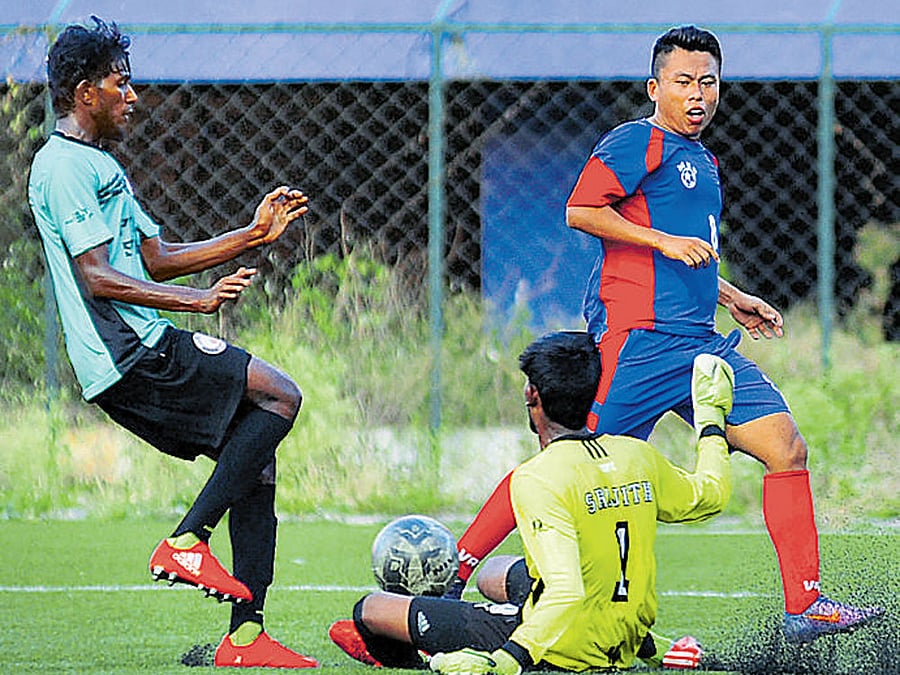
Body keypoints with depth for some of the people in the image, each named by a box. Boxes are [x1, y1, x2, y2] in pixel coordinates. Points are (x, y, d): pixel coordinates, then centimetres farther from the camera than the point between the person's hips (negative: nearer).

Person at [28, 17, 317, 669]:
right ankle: (187, 542, -15)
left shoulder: (98, 164, 24)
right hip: (128, 353, -10)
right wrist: (199, 300, -24)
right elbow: (97, 277, -19)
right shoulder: (64, 167, -10)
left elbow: (156, 258, 27)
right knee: (279, 395, -15)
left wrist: (254, 235, 21)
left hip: (143, 353, 10)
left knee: (256, 465, 7)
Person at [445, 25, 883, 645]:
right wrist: (667, 241, -16)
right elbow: (581, 211, -14)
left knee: (786, 448, -2)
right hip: (638, 337, -9)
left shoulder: (701, 160, 24)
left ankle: (805, 607, -2)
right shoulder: (638, 142, -3)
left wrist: (733, 300, 30)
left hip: (699, 340, 9)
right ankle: (456, 568, 1)